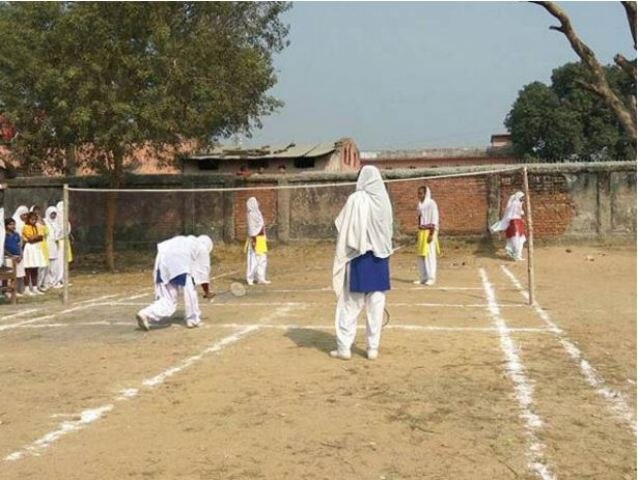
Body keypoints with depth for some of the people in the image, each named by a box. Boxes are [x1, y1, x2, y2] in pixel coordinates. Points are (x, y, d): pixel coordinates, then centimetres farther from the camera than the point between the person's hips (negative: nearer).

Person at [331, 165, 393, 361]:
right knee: (376, 304, 7)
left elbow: (343, 228, -8)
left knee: (350, 304, 4)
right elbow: (389, 230, 7)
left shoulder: (356, 199, -12)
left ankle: (344, 347, 7)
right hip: (380, 257, 4)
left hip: (359, 256, -3)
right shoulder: (384, 200, 0)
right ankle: (373, 348, 11)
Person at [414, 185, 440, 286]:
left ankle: (431, 278, 0)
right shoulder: (419, 205, 14)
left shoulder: (432, 204, -8)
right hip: (421, 232, 8)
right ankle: (423, 278, 14)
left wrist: (432, 234, -18)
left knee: (430, 255, -5)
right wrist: (418, 233, 15)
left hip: (429, 232, -8)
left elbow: (434, 220, -12)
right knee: (420, 256, 7)